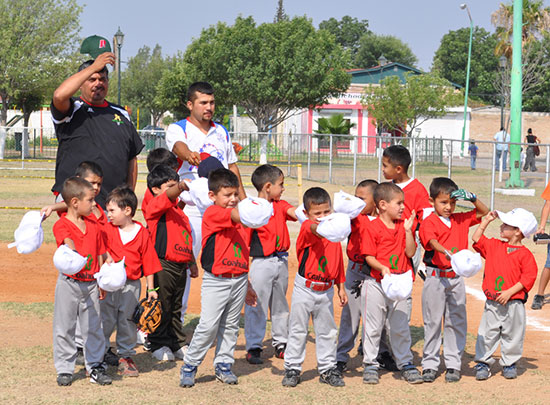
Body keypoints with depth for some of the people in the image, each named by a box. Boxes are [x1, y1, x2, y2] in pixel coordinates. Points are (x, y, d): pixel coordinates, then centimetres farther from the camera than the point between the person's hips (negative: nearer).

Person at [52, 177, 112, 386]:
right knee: (64, 328, 4)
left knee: (93, 327, 10)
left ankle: (95, 366, 20)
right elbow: (67, 240, -33)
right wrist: (72, 253, -54)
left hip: (91, 284, 5)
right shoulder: (61, 225, -10)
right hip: (69, 283, -4)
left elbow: (100, 255, 12)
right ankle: (64, 369, 14)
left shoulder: (93, 225, 8)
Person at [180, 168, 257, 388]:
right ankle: (189, 366, 5)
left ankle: (223, 365, 25)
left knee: (231, 326, 13)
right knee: (208, 326, -8)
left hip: (239, 280, 6)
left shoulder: (243, 222, 11)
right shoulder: (212, 213, -9)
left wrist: (248, 285, 19)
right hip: (216, 281, -6)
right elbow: (234, 216, -31)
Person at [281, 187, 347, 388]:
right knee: (298, 331, 4)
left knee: (327, 332, 13)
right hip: (305, 290, -4)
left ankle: (327, 369, 24)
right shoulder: (306, 229, -14)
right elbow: (313, 229, -41)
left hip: (326, 291, 5)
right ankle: (292, 369, 14)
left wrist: (341, 287, 14)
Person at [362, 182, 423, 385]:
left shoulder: (403, 225, 5)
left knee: (401, 327, 10)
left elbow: (410, 252, 0)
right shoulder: (373, 227, -9)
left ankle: (405, 364, 18)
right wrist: (382, 268, -27)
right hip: (377, 283, -4)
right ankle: (370, 365, 13)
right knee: (373, 326, 4)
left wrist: (408, 230, -9)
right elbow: (369, 256, -11)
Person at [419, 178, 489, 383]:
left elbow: (484, 212, 17)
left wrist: (471, 197, -1)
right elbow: (432, 242, -25)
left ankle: (453, 364, 13)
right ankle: (430, 364, 10)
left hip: (456, 278, 4)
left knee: (456, 321, 6)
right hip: (435, 277, -4)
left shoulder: (461, 220, 9)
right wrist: (447, 252, -44)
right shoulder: (429, 222, -7)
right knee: (432, 321, 2)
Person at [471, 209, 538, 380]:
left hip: (513, 303, -4)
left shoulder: (525, 254, -8)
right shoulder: (494, 246, 8)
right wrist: (486, 221, 9)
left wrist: (509, 292, -17)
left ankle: (509, 364, 22)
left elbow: (528, 277, -12)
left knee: (512, 334, 8)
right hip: (492, 303, 4)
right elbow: (477, 239, 15)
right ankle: (483, 363, 12)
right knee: (487, 334, 4)